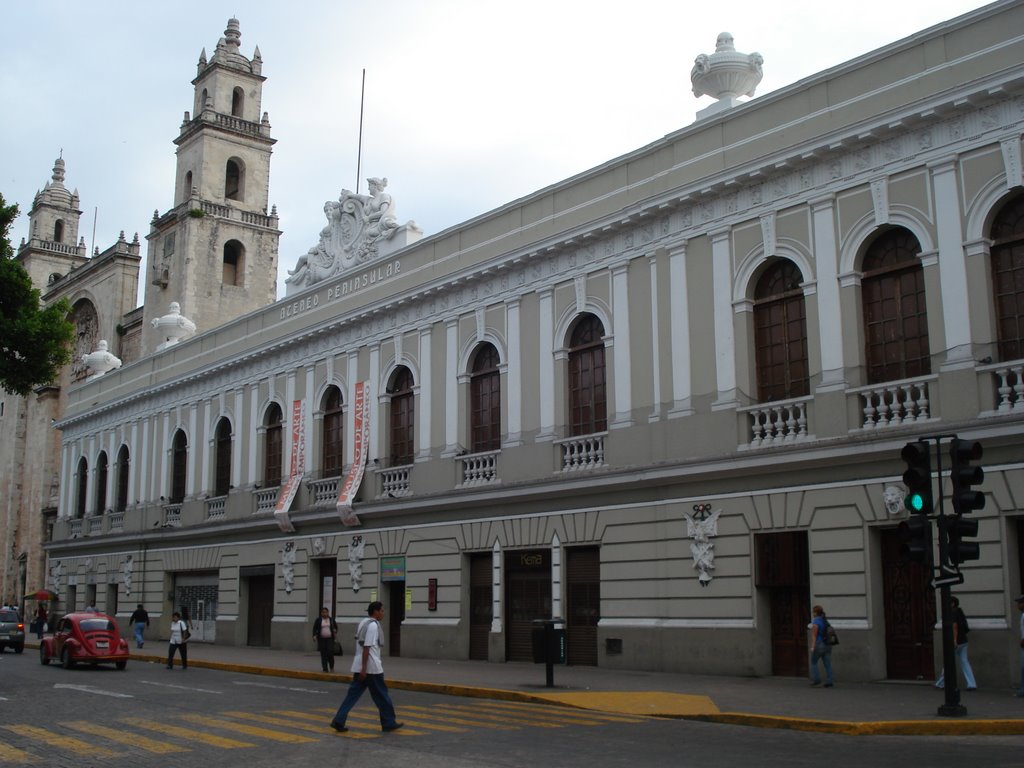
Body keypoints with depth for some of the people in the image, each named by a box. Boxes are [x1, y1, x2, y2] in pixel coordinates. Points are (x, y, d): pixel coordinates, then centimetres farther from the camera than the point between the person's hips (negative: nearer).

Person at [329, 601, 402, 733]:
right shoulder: (373, 625, -14)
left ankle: (339, 721, -2)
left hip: (359, 667, 9)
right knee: (381, 696, 4)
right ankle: (389, 723, 14)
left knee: (353, 694, 6)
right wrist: (364, 668, -21)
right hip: (371, 668, -9)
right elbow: (367, 648, -20)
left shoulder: (363, 623, 15)